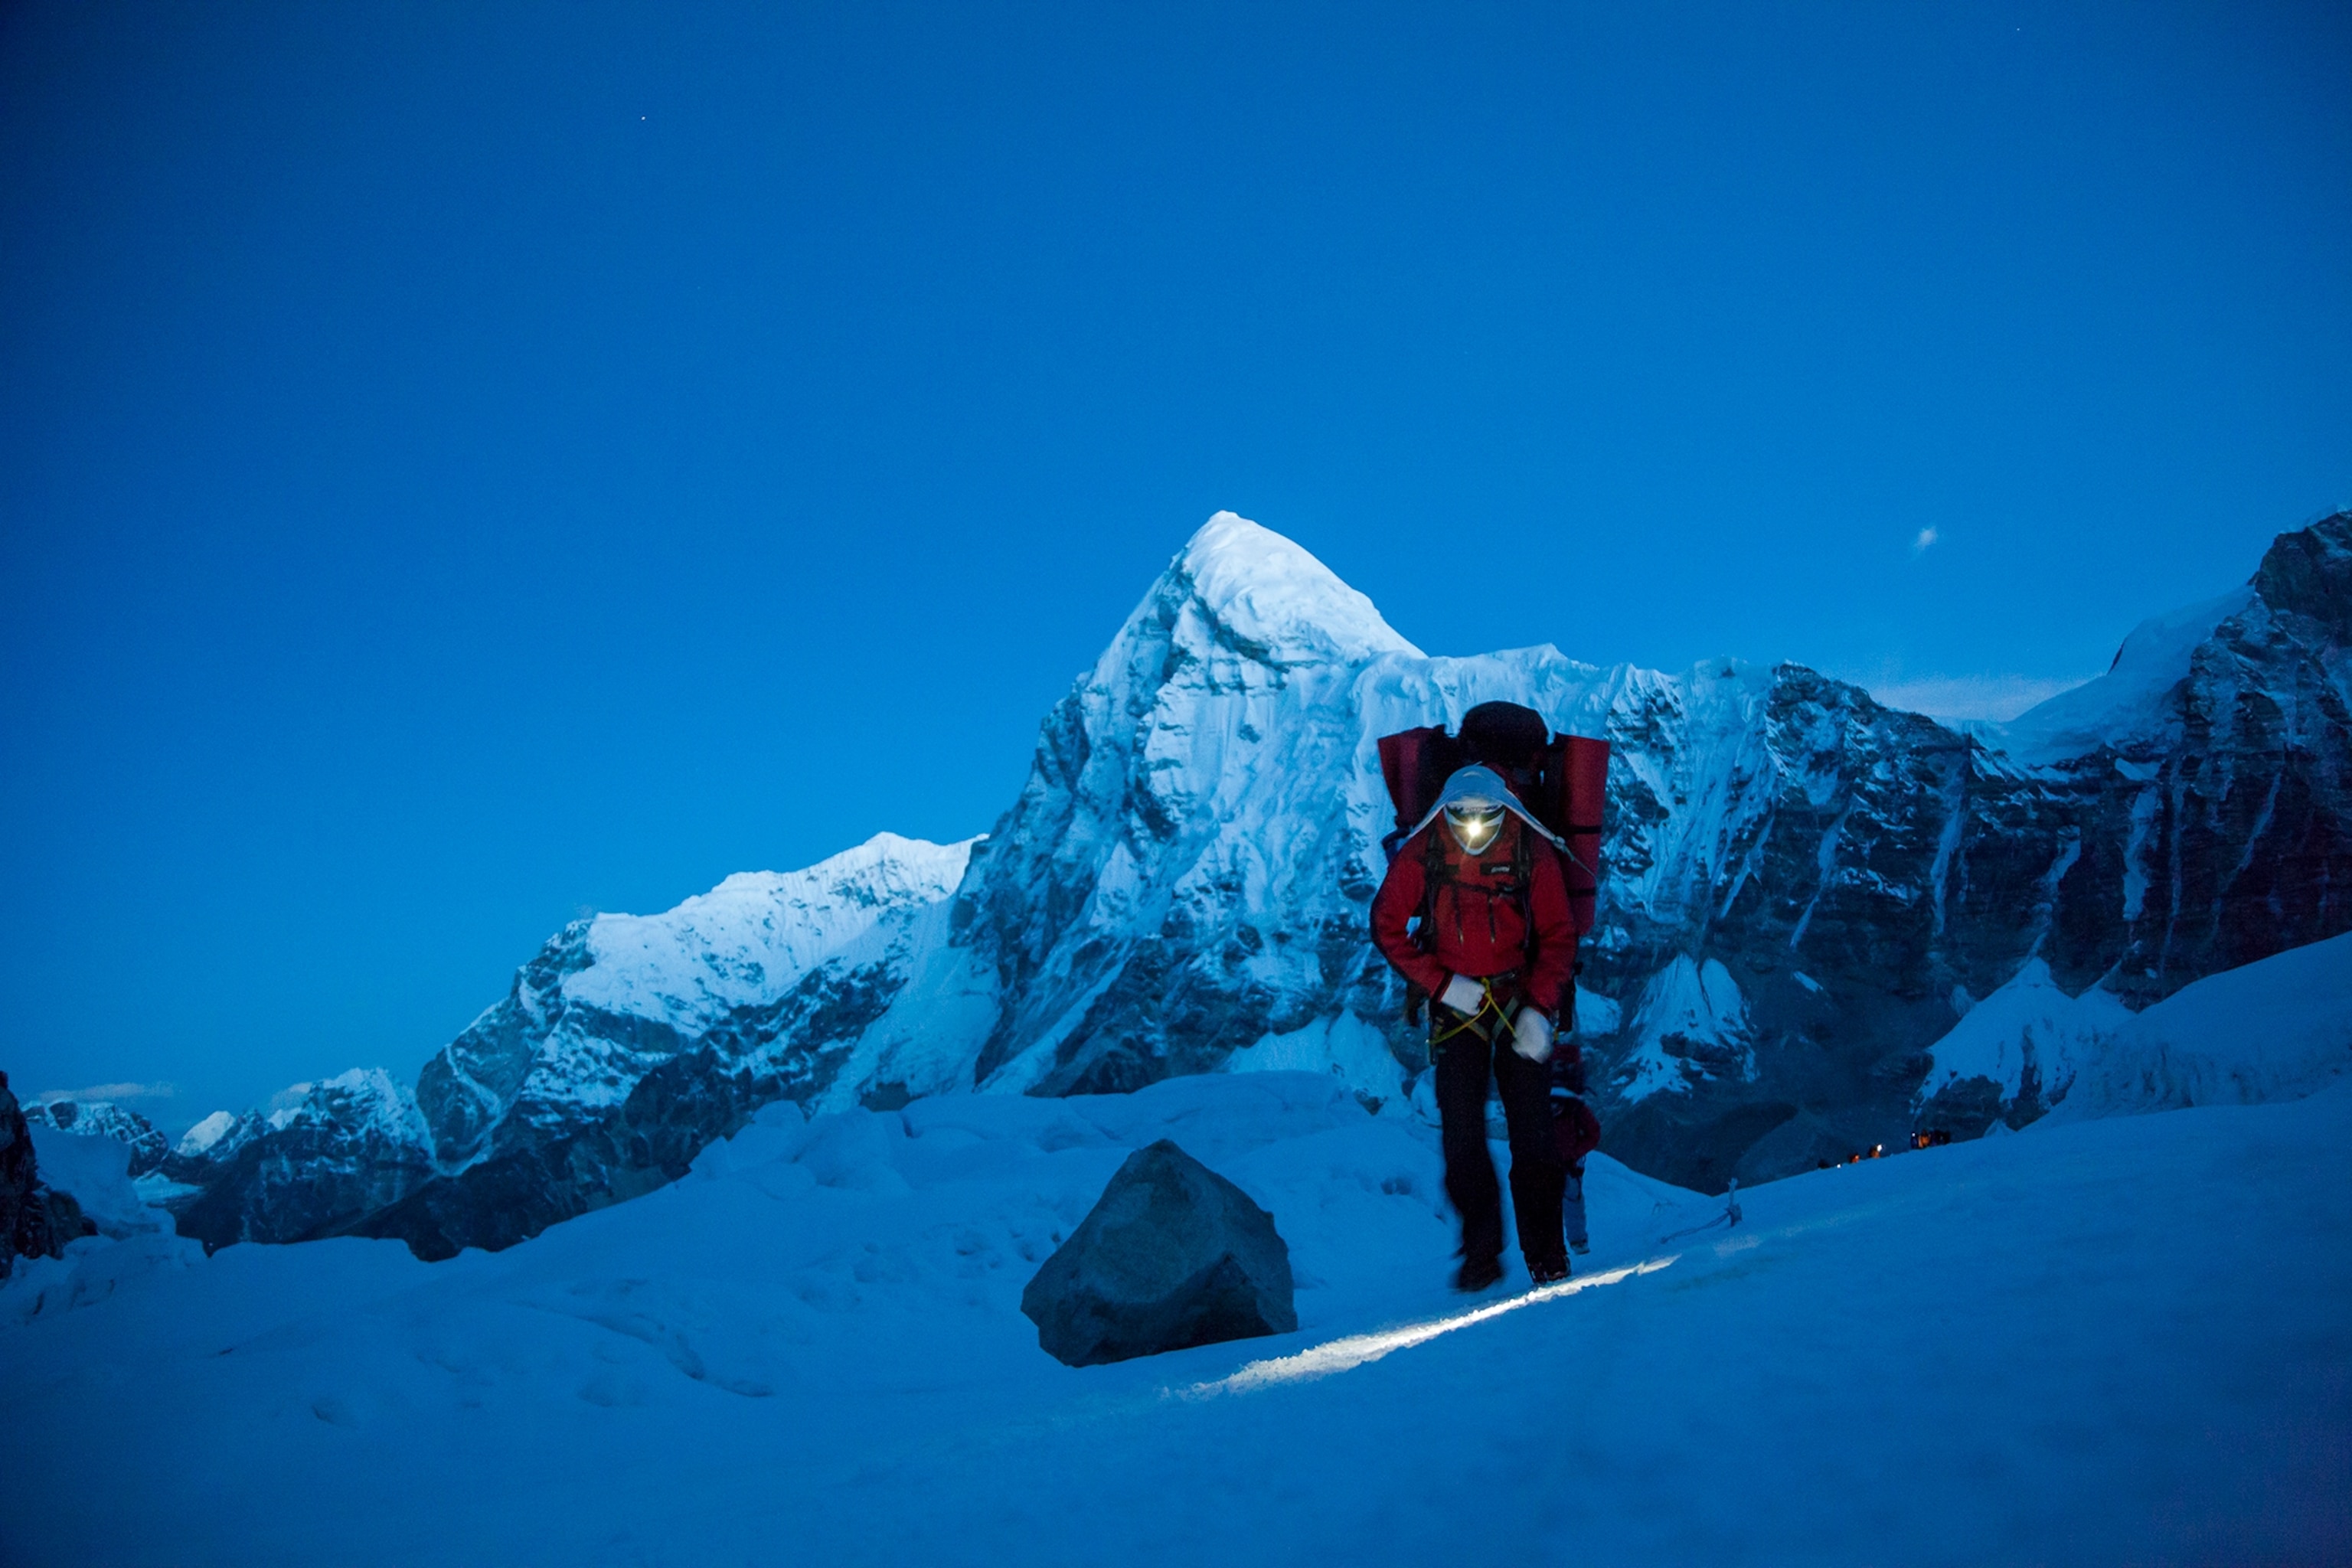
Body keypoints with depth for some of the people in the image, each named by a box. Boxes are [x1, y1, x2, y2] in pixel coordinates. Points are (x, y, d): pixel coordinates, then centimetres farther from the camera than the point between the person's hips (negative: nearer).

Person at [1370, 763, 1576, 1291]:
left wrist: (1539, 1009, -13)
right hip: (1455, 1005, 0)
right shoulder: (1420, 855, -8)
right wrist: (1440, 984, -11)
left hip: (1521, 1004, 0)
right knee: (1461, 1132, -6)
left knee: (1532, 1129, -5)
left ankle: (1546, 1252, 8)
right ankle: (1481, 1252, 4)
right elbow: (1387, 926, 0)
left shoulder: (1533, 854, -8)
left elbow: (1559, 938, -2)